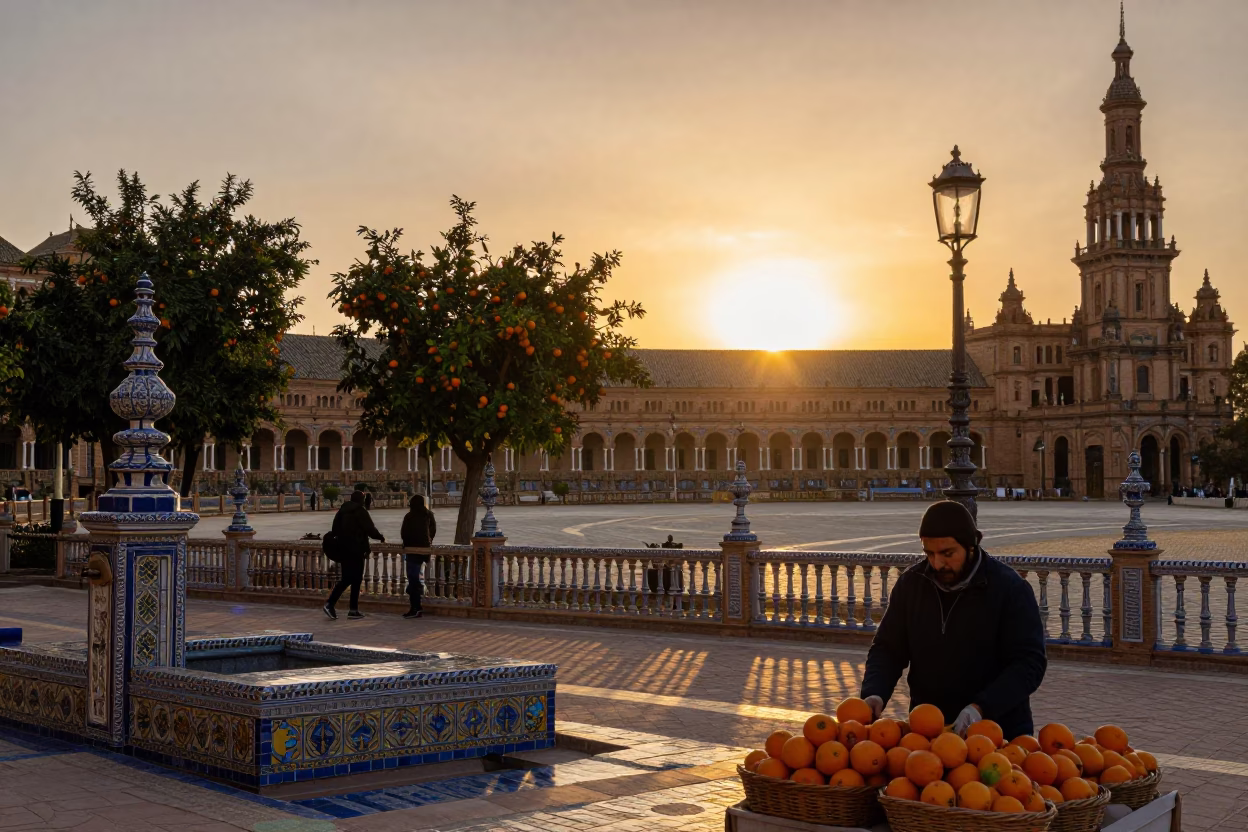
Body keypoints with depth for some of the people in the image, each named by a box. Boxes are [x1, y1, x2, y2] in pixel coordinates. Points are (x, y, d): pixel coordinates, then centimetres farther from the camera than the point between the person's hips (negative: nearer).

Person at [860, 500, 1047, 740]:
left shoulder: (1010, 588, -9)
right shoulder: (911, 583, 2)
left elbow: (1030, 662, -14)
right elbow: (887, 649, 7)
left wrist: (981, 707, -27)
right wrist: (874, 693, -12)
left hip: (998, 727, -3)